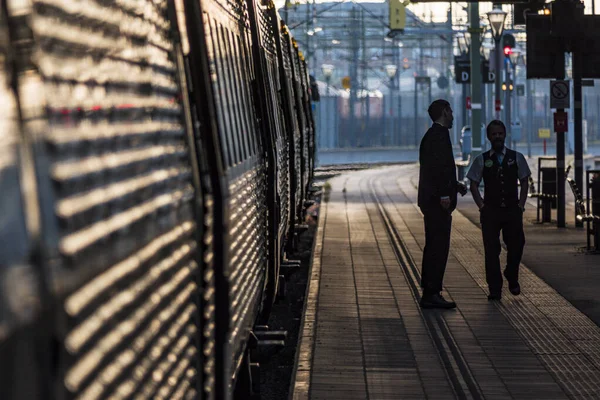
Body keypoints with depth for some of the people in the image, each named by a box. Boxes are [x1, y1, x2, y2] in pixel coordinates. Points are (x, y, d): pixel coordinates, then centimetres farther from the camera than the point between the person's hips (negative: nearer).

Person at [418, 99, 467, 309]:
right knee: (439, 247, -10)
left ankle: (429, 293, 17)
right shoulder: (439, 135, -13)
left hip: (432, 200, 11)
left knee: (434, 247, 13)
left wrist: (455, 186, 24)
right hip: (437, 200, -11)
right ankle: (432, 294, -10)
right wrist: (444, 194, -24)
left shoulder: (432, 135, 19)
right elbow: (438, 166, -22)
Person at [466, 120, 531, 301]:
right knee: (491, 250, -2)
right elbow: (474, 185, 6)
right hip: (490, 211, -1)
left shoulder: (517, 158, 5)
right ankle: (494, 289, 3)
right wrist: (482, 206, -3)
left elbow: (524, 182, 10)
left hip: (513, 211, 1)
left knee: (516, 245, 5)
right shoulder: (481, 160, 2)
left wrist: (521, 204, 1)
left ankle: (512, 278, 31)